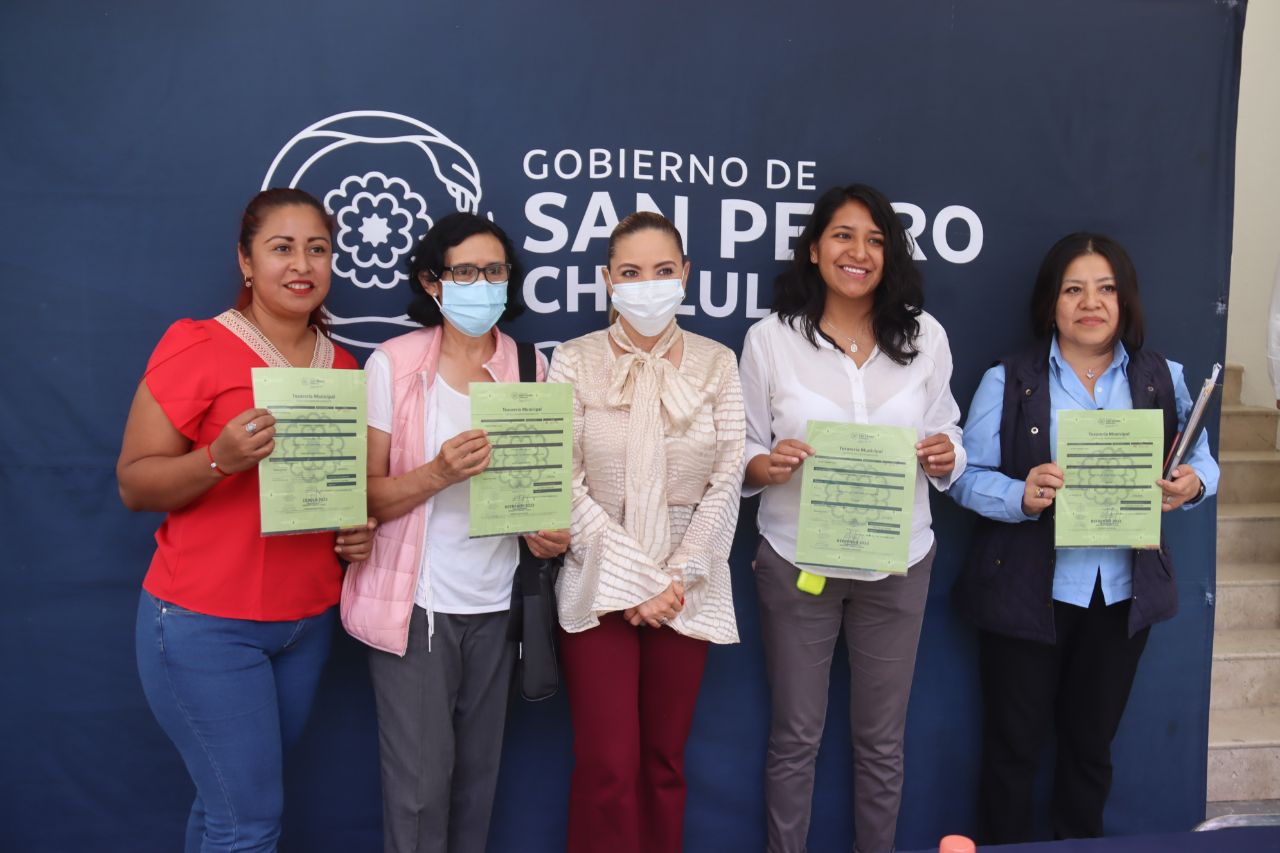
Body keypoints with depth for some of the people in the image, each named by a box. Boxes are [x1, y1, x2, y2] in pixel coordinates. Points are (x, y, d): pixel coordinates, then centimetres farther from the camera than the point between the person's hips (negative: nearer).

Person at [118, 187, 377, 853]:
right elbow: (134, 484, -9)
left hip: (308, 619, 5)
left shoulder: (342, 365, 7)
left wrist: (358, 529, 1)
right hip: (206, 623, -5)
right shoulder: (196, 347, -9)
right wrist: (219, 459, -26)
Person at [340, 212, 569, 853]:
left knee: (478, 774, 14)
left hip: (495, 602, 3)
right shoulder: (392, 364, -6)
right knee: (422, 781, 0)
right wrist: (439, 473, -24)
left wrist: (545, 528, -6)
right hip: (415, 603, -3)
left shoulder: (530, 367, 3)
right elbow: (367, 497, -7)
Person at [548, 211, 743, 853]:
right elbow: (564, 486, -8)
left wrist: (676, 577, -10)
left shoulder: (716, 363, 2)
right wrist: (635, 578, -13)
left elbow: (726, 482, -1)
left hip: (688, 591, 2)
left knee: (665, 760, 11)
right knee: (607, 767, -1)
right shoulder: (574, 361, -3)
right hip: (599, 587, -1)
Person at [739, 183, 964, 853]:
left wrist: (945, 457, -14)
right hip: (797, 563, -1)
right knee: (795, 736, 11)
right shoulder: (769, 339, -6)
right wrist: (765, 466, -24)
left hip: (897, 564, 2)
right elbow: (742, 452, -2)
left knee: (881, 738, 15)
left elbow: (947, 436, 8)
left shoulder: (925, 336, 0)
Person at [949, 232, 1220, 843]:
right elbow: (967, 476, -9)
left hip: (1124, 595, 3)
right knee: (1013, 741, 9)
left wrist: (1192, 483, -13)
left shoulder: (1163, 378, 4)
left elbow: (1199, 457, 9)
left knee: (1092, 741, 19)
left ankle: (1080, 846, 39)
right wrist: (1021, 497, -28)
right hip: (1027, 593, -3)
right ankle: (1000, 848, 28)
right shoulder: (1008, 381, -5)